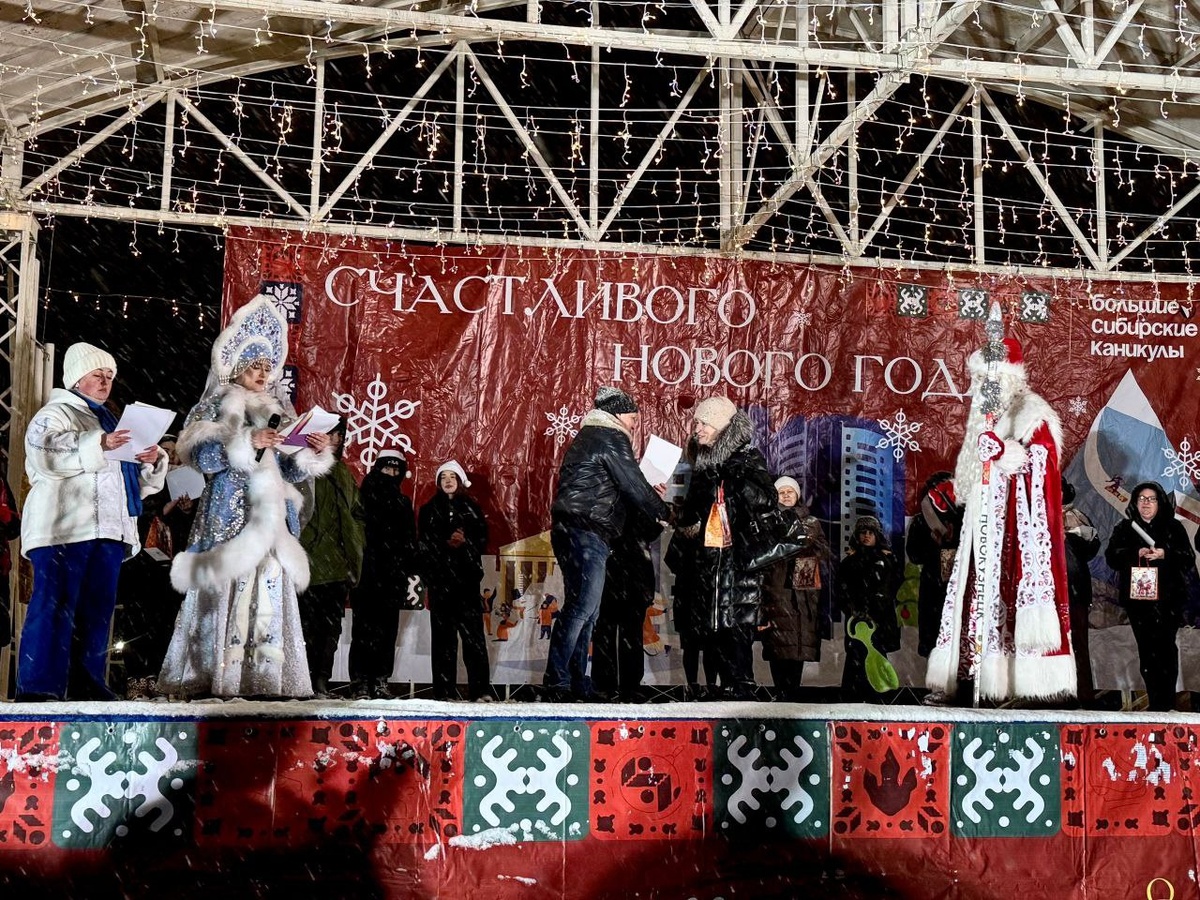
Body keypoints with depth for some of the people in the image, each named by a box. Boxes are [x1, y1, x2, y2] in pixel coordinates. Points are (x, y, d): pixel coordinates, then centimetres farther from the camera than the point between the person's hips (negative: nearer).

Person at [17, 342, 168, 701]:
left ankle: (87, 683, 7)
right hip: (65, 527, -7)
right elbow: (46, 454, -16)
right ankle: (38, 686, -12)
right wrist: (99, 444, -26)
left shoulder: (110, 421, 28)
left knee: (97, 609, 4)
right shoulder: (54, 414, 6)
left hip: (108, 529, 7)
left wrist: (152, 462, 5)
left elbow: (136, 480, 27)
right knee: (55, 605, -11)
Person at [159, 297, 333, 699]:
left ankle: (266, 680, 0)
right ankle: (216, 680, -7)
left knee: (270, 594, -1)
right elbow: (200, 455, -11)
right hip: (229, 515, -5)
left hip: (270, 520, 5)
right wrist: (247, 442, -19)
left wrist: (312, 453, 0)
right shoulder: (218, 405, 4)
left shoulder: (276, 410, 19)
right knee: (229, 592, -10)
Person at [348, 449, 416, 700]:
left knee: (388, 630, 3)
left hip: (393, 578, 5)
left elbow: (410, 541, 20)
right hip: (367, 575, -4)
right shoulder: (364, 496, 4)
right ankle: (360, 682, -6)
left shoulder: (403, 503, 20)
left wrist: (408, 566, 7)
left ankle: (380, 681, 7)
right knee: (365, 629, -7)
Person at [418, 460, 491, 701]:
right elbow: (424, 543, 4)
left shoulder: (472, 509, 15)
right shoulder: (429, 510, 14)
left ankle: (480, 688, -8)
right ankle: (444, 691, -1)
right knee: (442, 634, -2)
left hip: (467, 575, 0)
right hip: (439, 576, 0)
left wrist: (464, 542, -12)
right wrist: (447, 543, -12)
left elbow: (483, 539, 7)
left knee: (472, 632, -8)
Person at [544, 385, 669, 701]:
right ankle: (557, 681, -12)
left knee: (584, 610, 12)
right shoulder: (611, 438, -7)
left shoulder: (590, 436, 24)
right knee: (582, 607, -12)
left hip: (575, 533, 11)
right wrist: (663, 513, 5)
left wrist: (650, 494, 28)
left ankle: (575, 682, 15)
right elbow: (633, 486, -8)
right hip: (586, 533, -11)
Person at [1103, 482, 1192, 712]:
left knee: (1165, 647, -9)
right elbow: (1111, 556, 1)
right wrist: (1135, 554, -14)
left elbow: (1188, 559, 3)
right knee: (1146, 650, 0)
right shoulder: (1124, 528, 13)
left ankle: (1166, 703, -5)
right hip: (1137, 598, 1)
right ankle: (1155, 703, 4)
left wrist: (1165, 554, -15)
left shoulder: (1174, 528, 9)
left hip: (1166, 598, -1)